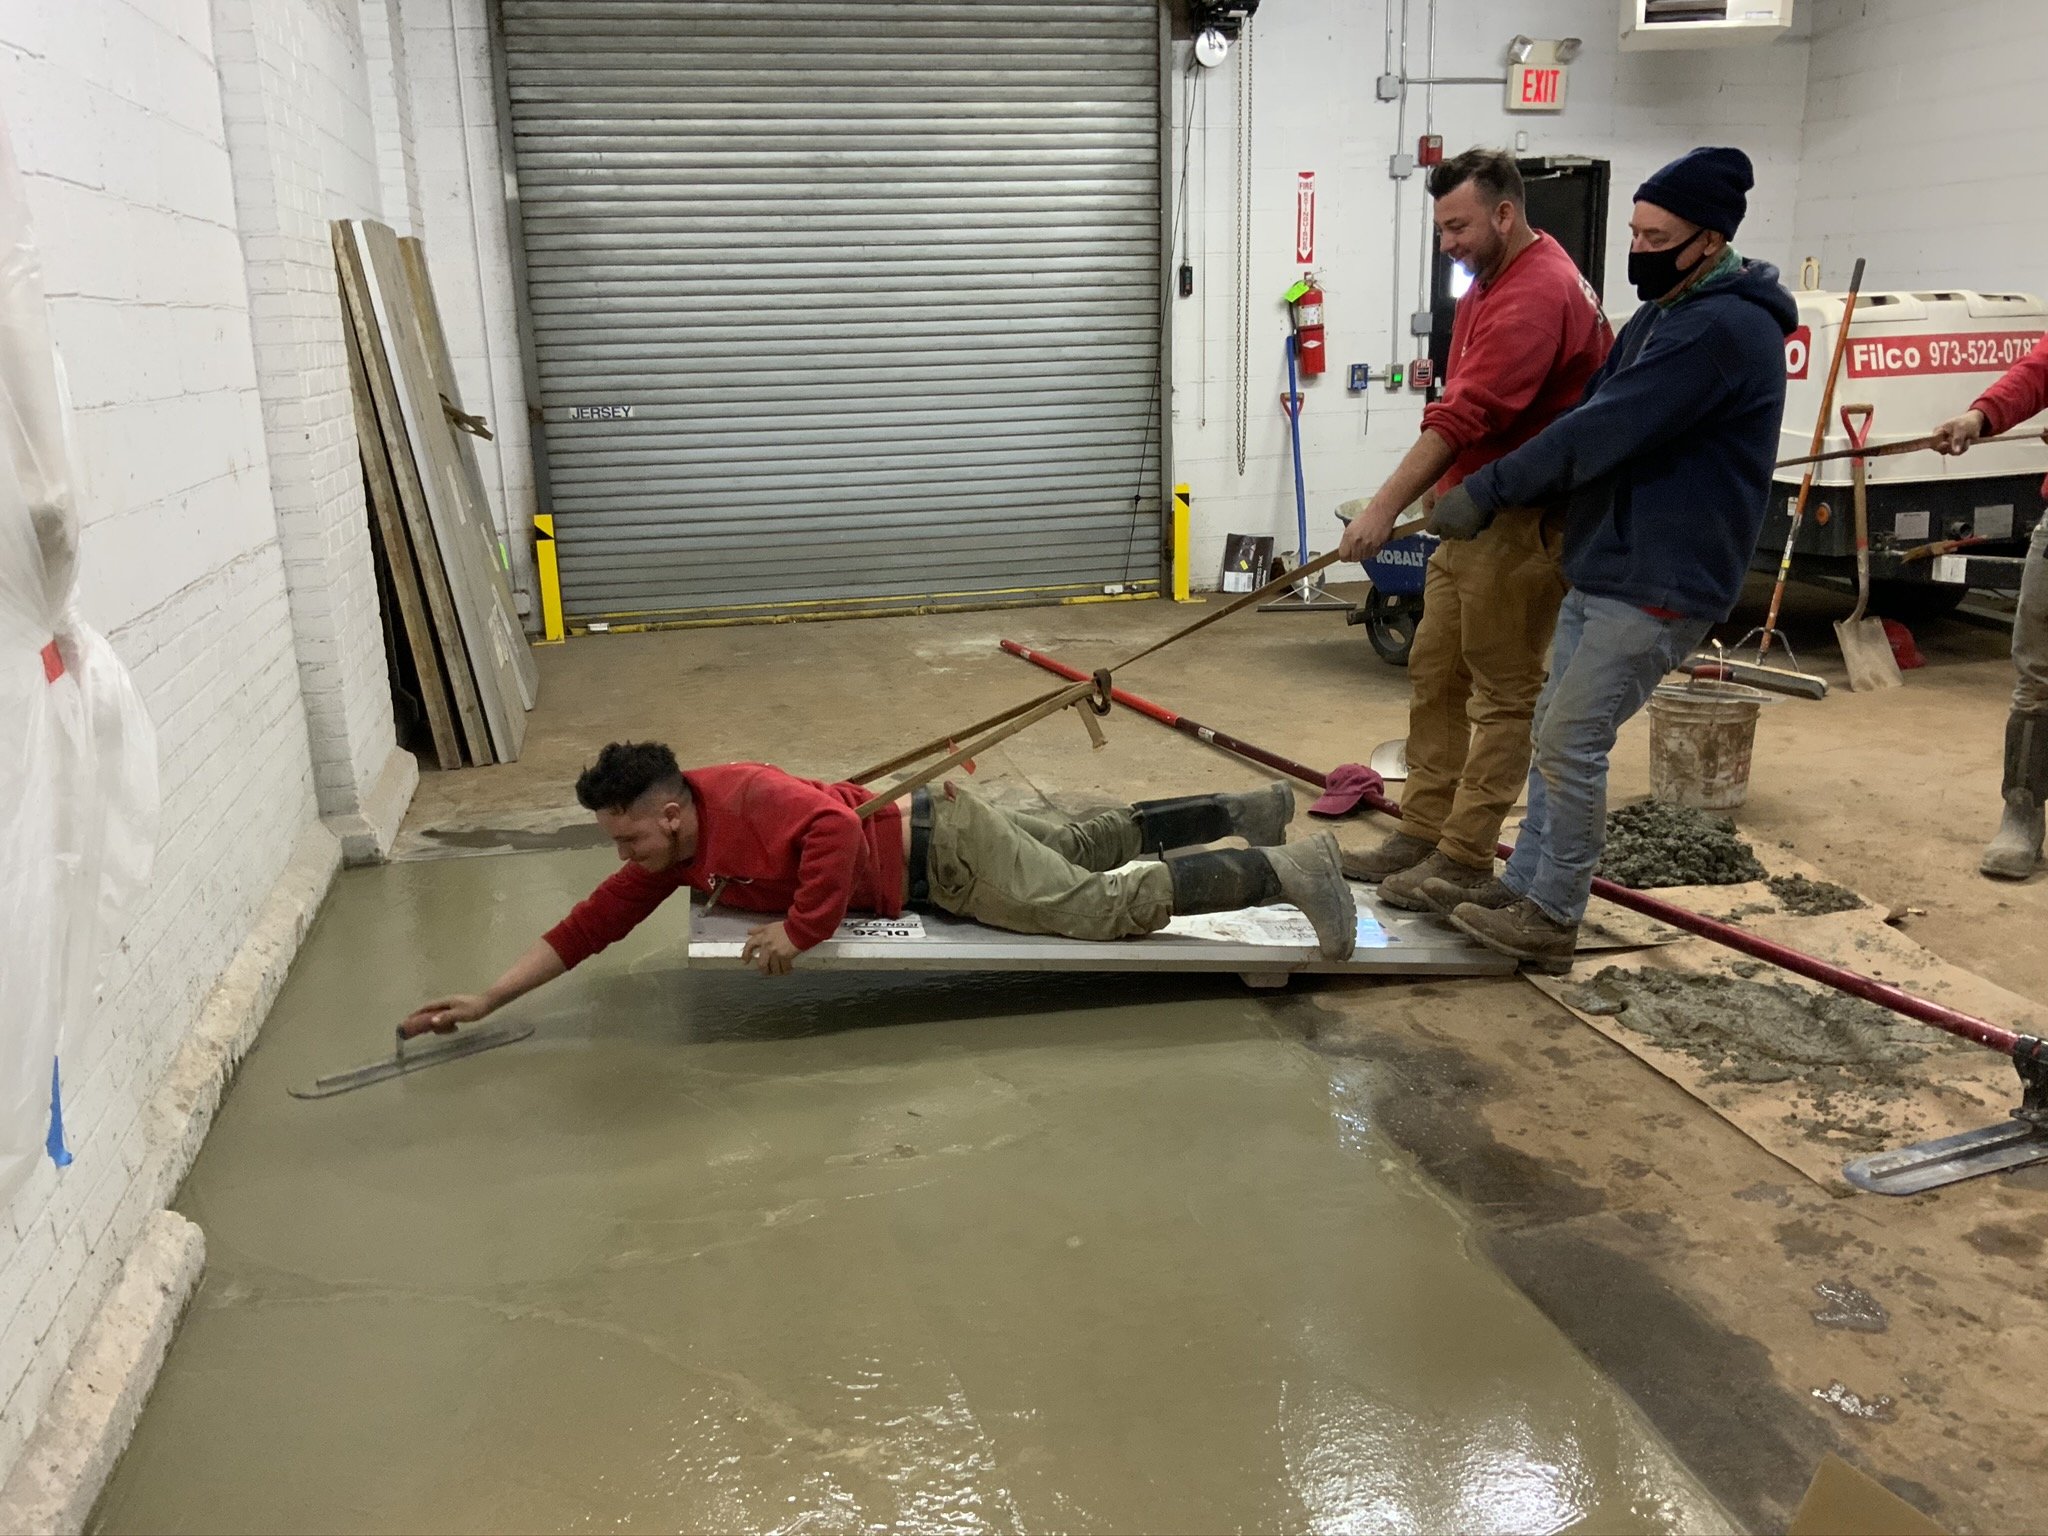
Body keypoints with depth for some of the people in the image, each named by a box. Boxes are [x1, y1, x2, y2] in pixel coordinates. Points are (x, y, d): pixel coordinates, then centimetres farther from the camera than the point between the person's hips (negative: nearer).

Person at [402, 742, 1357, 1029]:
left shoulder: (741, 798, -27)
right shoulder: (668, 862, 0)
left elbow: (836, 826, -41)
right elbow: (588, 927, 4)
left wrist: (799, 931, -35)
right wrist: (485, 1000, 0)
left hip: (942, 848, -8)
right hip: (922, 852, 8)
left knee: (1112, 906, -15)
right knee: (1088, 845, 21)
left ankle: (1287, 871, -6)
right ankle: (1249, 812, 35)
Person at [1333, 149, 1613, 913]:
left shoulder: (1536, 296, -19)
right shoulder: (1492, 283, 16)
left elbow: (1464, 417, -28)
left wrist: (1385, 507, -32)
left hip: (1522, 526, -10)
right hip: (1471, 517, 11)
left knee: (1504, 695, -2)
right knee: (1434, 676, 12)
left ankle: (1464, 859, 4)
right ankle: (1424, 831, 20)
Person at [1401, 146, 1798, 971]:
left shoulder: (1725, 328, -19)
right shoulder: (1662, 314, 14)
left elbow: (1602, 432, -23)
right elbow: (1588, 412, 15)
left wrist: (1486, 491, -16)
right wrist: (1482, 490, 3)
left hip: (1658, 583, -10)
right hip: (1600, 564, 10)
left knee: (1571, 744, -7)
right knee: (1557, 732, 13)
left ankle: (1551, 919, 5)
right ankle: (1522, 887, 23)